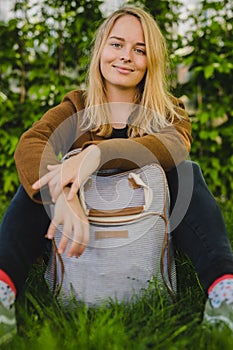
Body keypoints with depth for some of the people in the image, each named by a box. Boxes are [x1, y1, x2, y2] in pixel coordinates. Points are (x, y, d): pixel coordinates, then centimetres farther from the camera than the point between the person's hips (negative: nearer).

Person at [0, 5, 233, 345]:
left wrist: (97, 153, -42)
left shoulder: (169, 113, 4)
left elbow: (176, 145, -24)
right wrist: (63, 196, -42)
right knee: (39, 173, -20)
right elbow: (28, 145, -19)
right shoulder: (76, 107, 4)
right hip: (81, 227, 1)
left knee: (187, 171, -22)